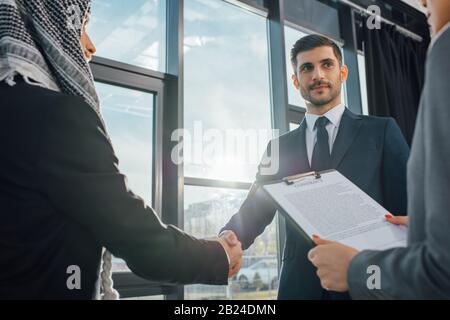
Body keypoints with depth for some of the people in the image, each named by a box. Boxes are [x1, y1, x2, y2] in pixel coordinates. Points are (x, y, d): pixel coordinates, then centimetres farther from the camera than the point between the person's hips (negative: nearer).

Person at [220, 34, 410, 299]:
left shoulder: (382, 131, 3)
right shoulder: (280, 147, 9)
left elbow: (407, 207, -2)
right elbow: (253, 214, 4)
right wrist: (229, 238, -18)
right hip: (302, 284, 2)